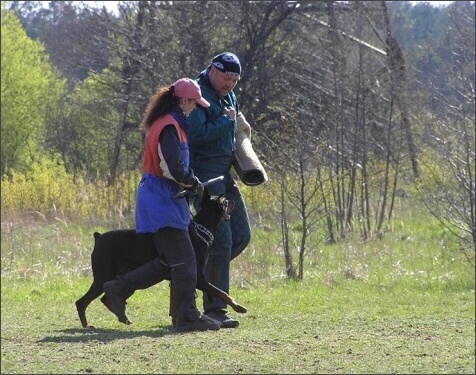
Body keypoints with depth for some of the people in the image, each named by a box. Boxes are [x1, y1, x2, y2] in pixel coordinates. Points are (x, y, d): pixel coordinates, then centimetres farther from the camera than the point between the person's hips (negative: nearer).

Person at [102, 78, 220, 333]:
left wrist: (189, 182, 9)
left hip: (159, 199, 10)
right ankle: (188, 316, -8)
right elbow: (174, 169, -25)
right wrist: (194, 183, -9)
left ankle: (119, 289, 16)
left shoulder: (164, 124, 16)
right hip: (162, 200, -10)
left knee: (167, 260, 13)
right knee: (184, 259, -9)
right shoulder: (169, 127, -17)